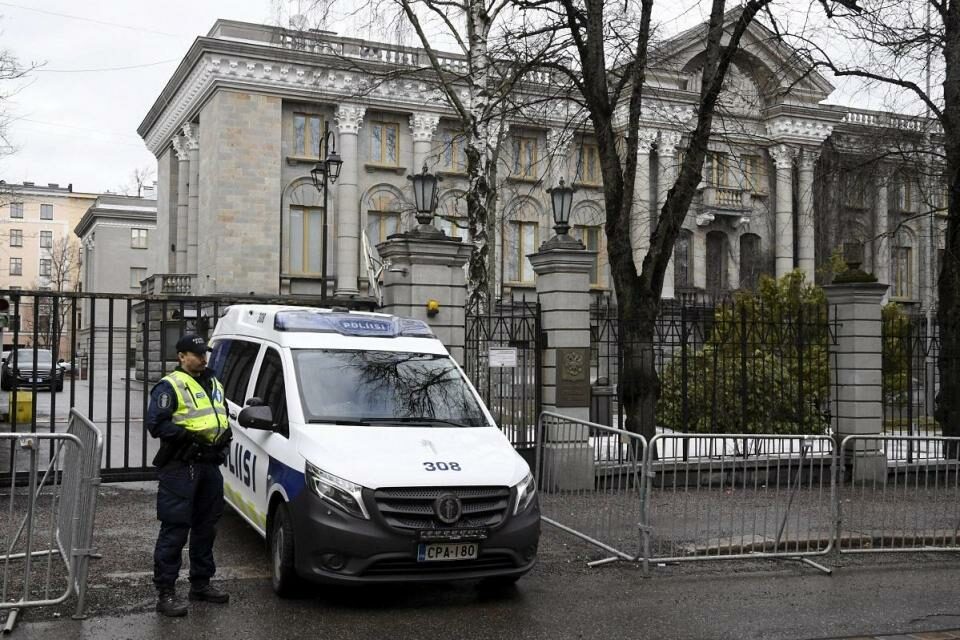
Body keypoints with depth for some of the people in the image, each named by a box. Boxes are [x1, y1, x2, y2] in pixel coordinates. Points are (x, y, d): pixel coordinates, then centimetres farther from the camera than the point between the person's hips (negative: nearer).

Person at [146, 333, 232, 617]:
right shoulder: (170, 386, -8)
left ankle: (201, 583, 28)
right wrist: (190, 436, -23)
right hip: (180, 468, -8)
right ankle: (165, 593, -1)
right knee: (174, 530, -6)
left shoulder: (214, 384, 18)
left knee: (206, 527, 16)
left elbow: (222, 418, 28)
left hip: (209, 465, 8)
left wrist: (225, 437, 8)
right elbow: (155, 424, -16)